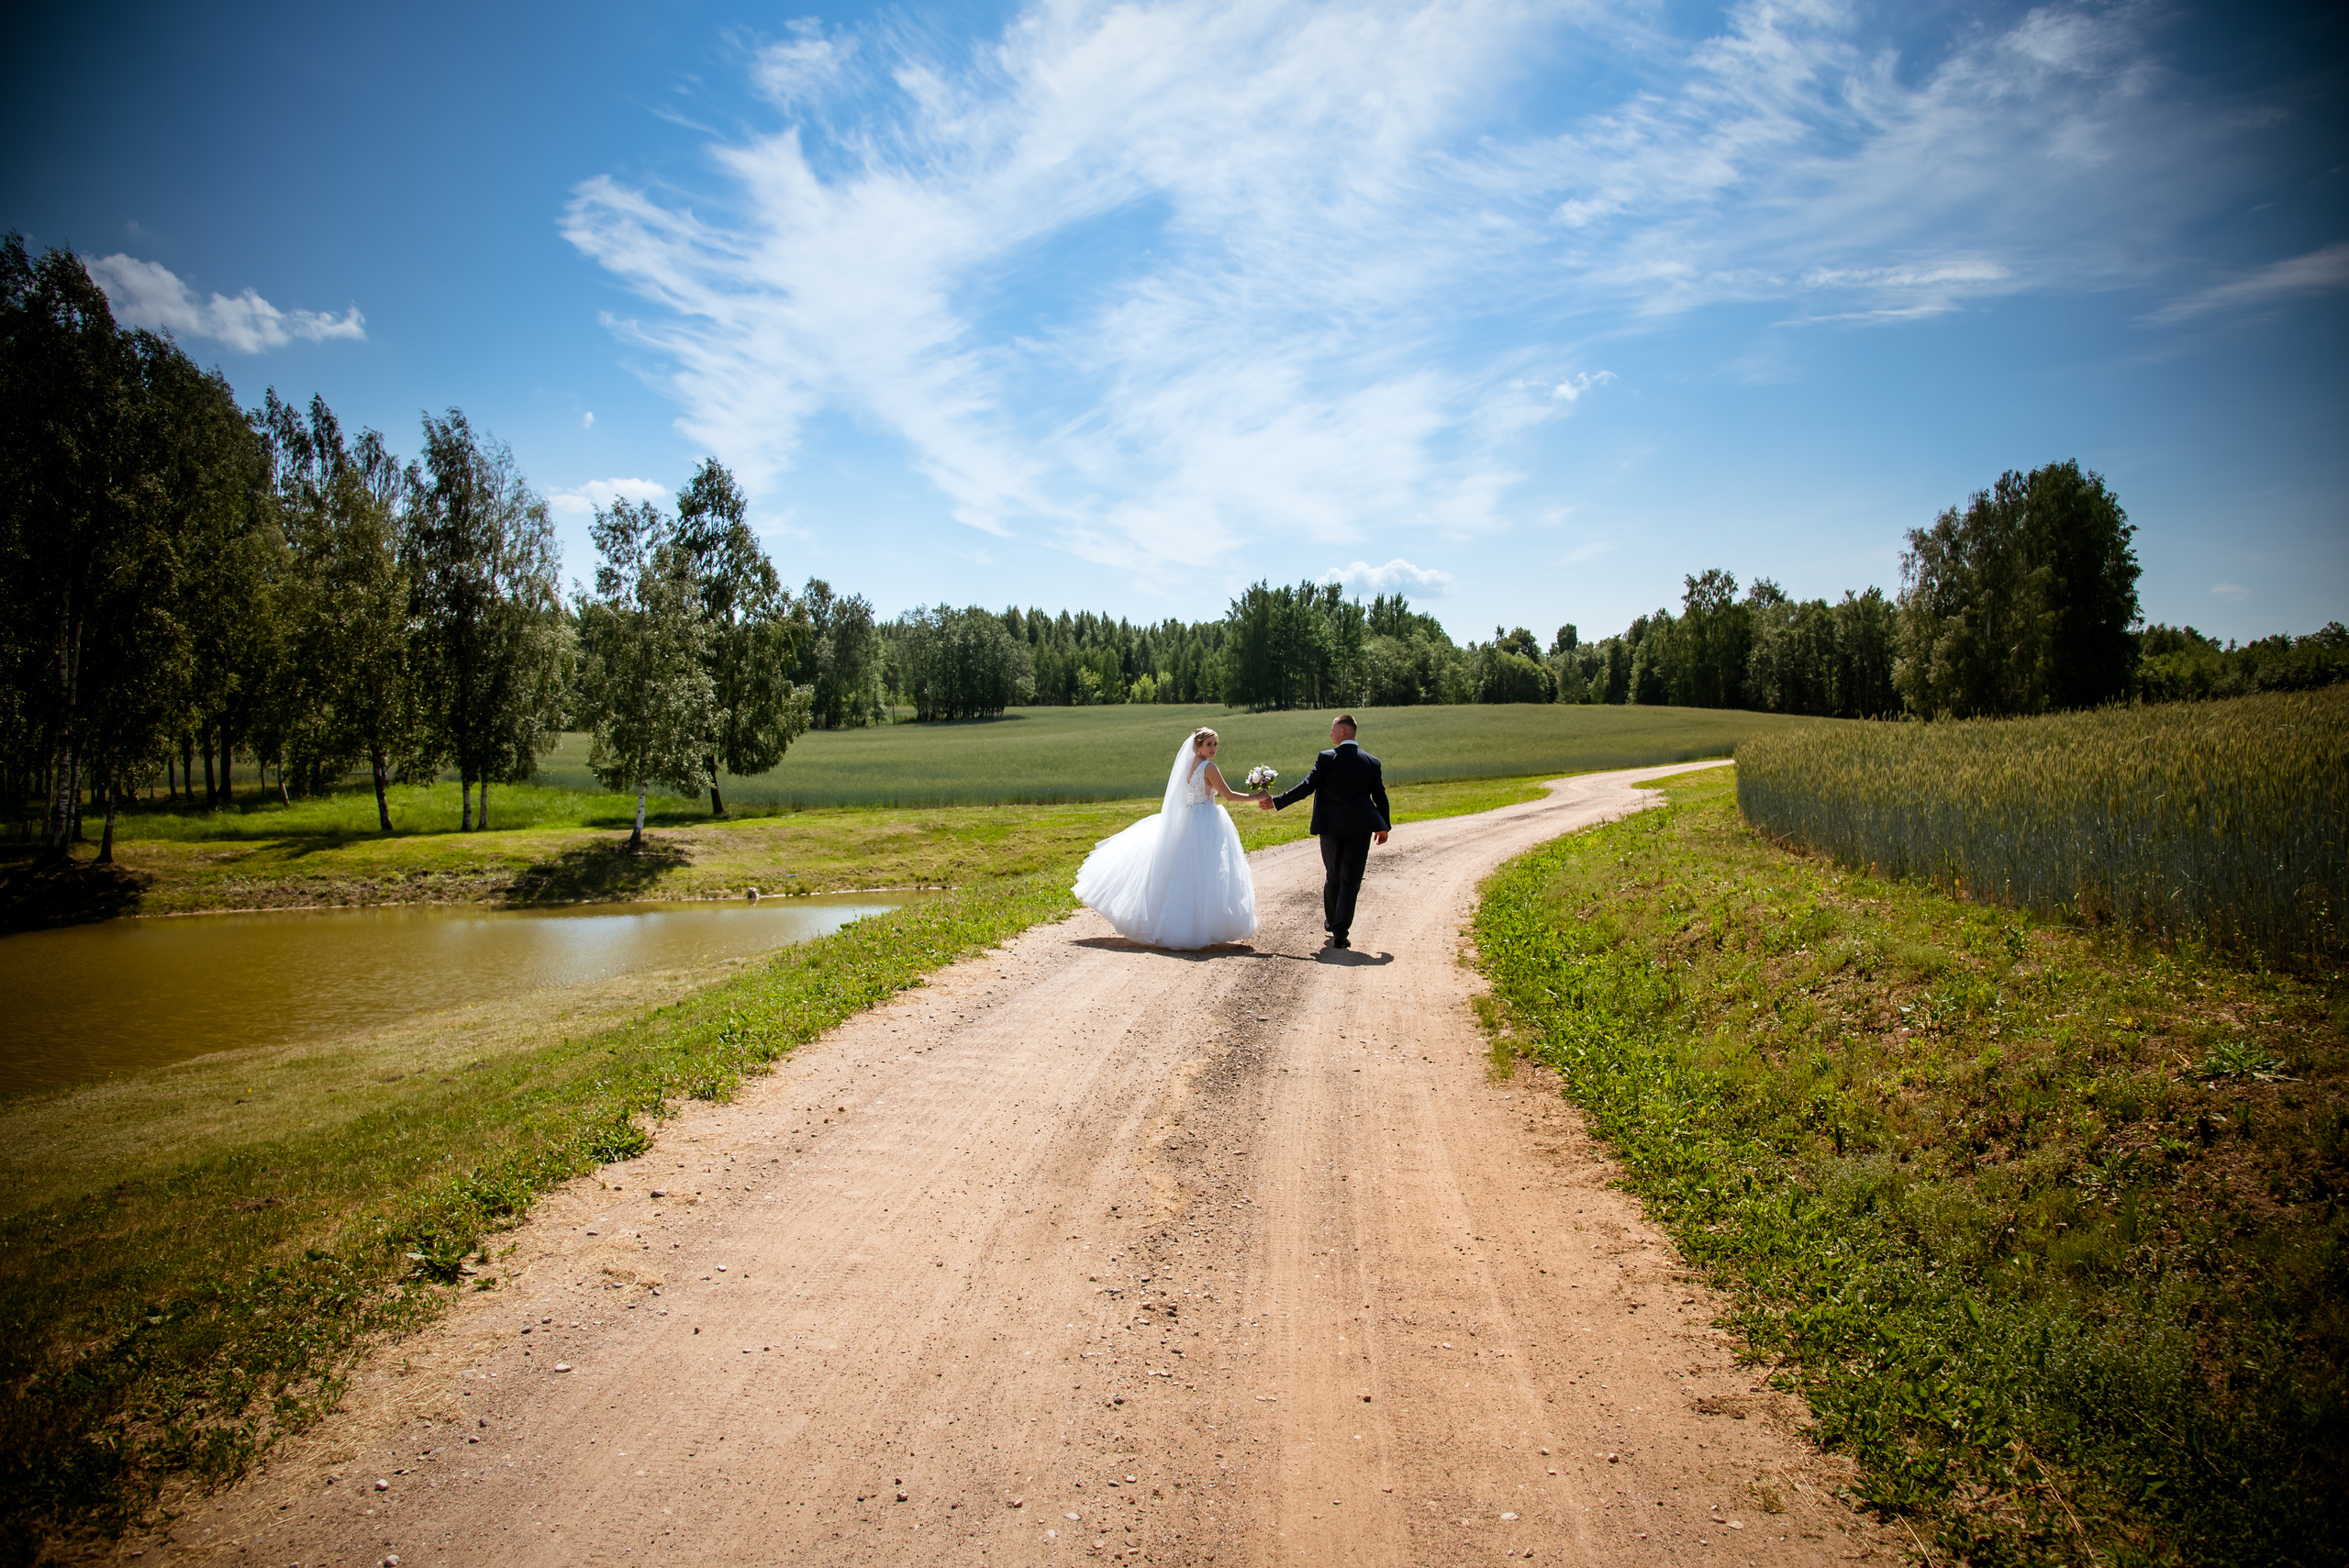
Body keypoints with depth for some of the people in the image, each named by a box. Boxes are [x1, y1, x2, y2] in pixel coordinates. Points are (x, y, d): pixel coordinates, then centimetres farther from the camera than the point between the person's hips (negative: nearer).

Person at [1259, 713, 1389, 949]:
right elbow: (1380, 797, 8)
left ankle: (1331, 921, 34)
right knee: (1350, 881, 0)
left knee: (1332, 876, 18)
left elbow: (1306, 788, -11)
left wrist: (1276, 803, -4)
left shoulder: (1327, 758, -7)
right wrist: (1384, 826, 21)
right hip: (1360, 828, 1)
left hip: (1331, 826, -1)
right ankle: (1340, 933, -5)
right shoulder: (1372, 762, 4)